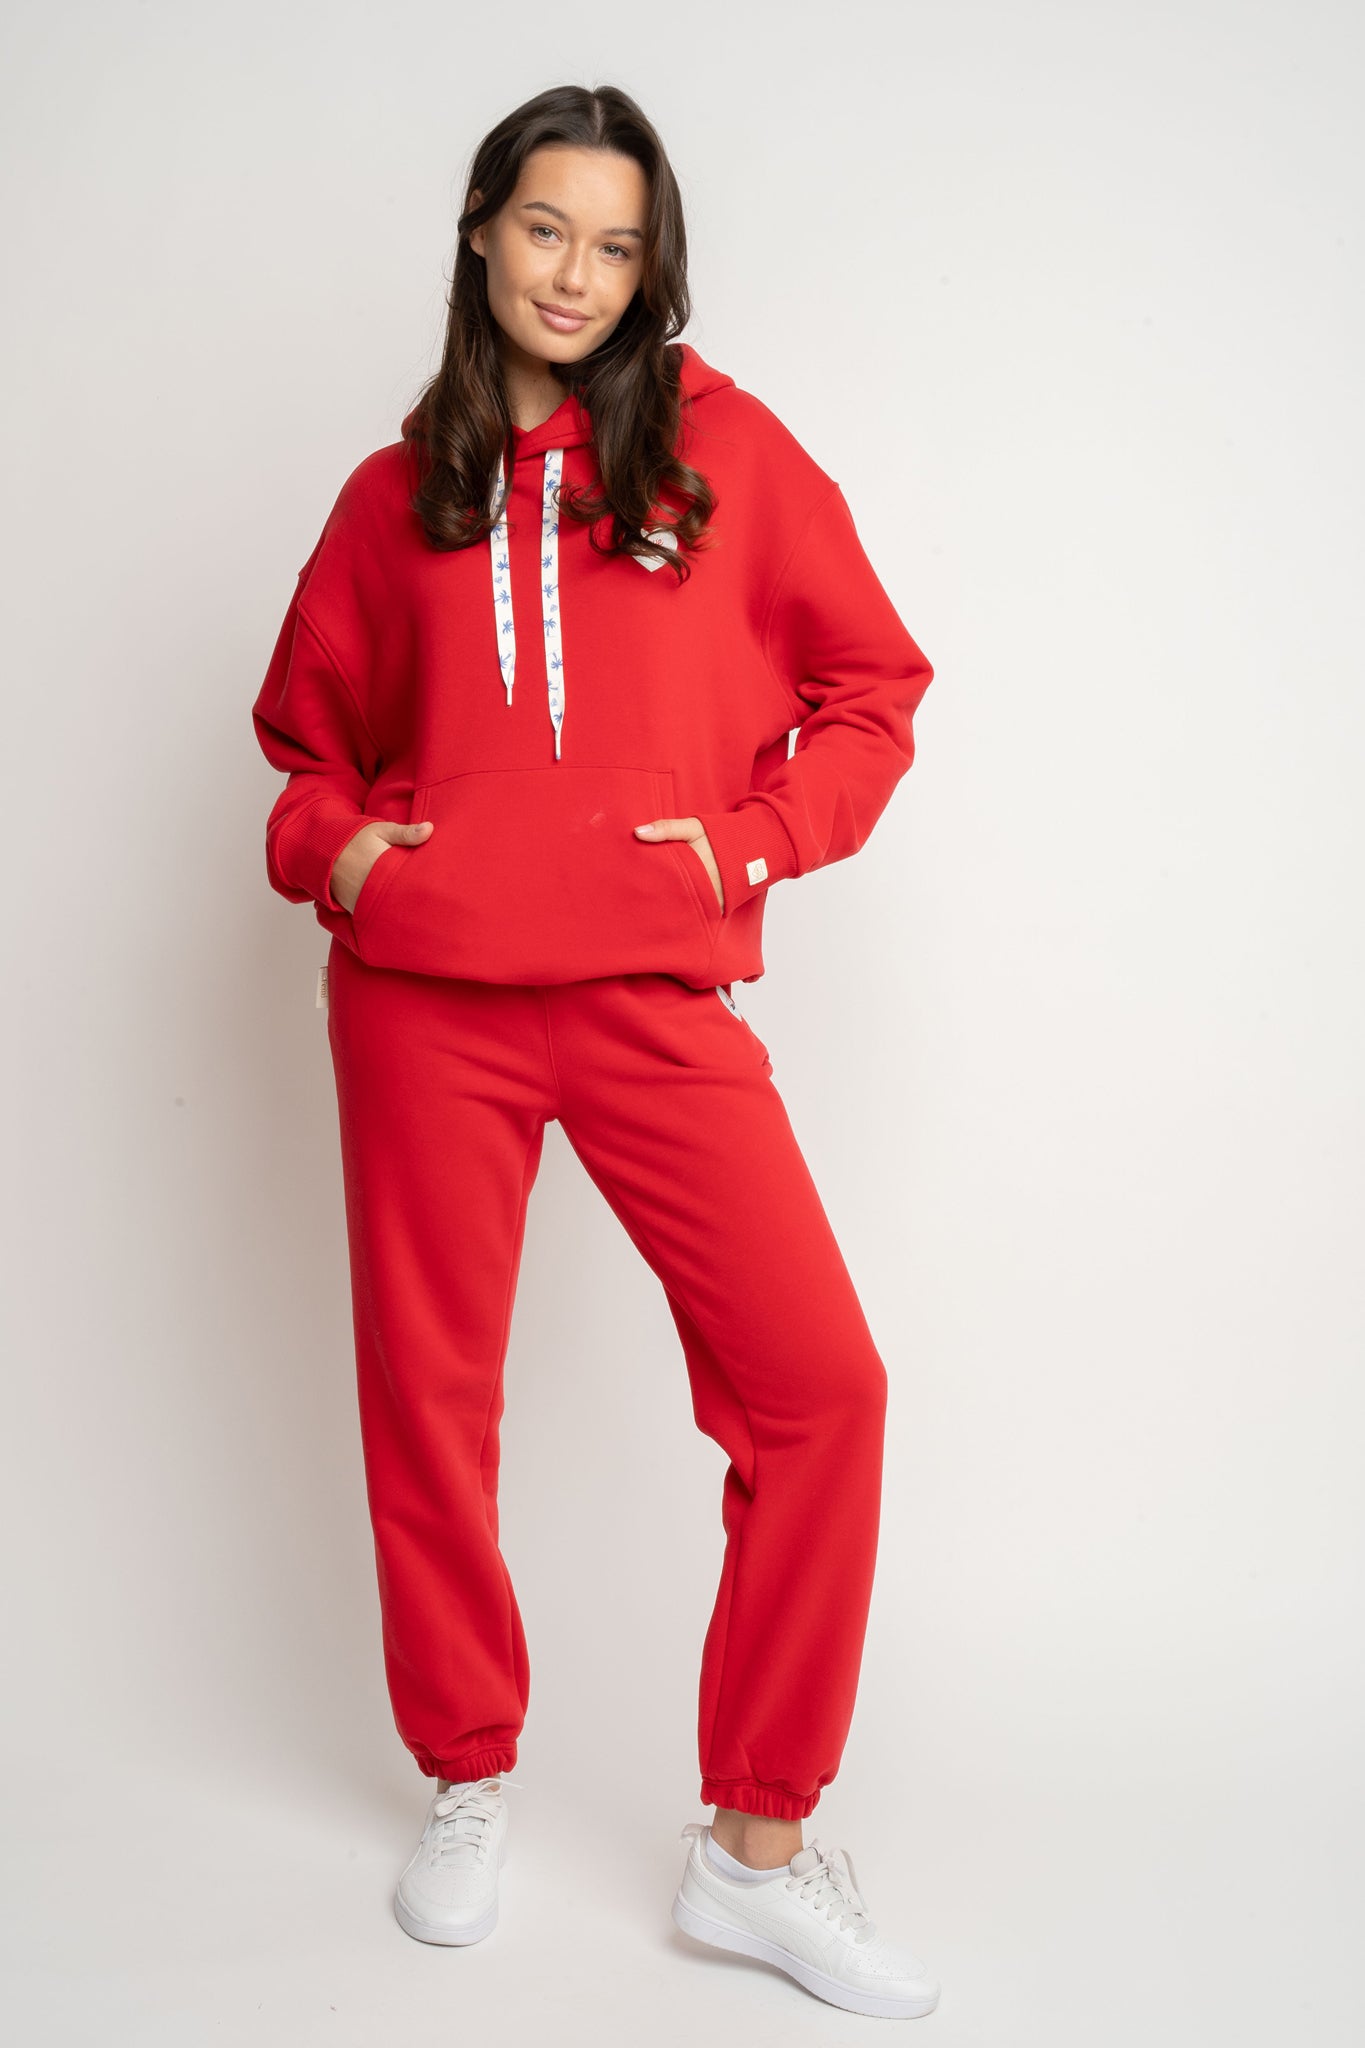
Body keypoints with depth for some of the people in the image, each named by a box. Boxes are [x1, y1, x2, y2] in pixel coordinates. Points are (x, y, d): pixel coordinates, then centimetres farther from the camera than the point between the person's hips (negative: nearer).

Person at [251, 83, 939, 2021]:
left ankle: (759, 1846, 5)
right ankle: (469, 1783, 30)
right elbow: (310, 728, 22)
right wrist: (333, 848, 2)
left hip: (656, 993, -1)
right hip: (423, 997, 2)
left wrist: (753, 834, -6)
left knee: (819, 1383, -11)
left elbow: (871, 691, 8)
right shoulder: (396, 495, 12)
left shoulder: (726, 444, 7)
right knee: (429, 1392, 7)